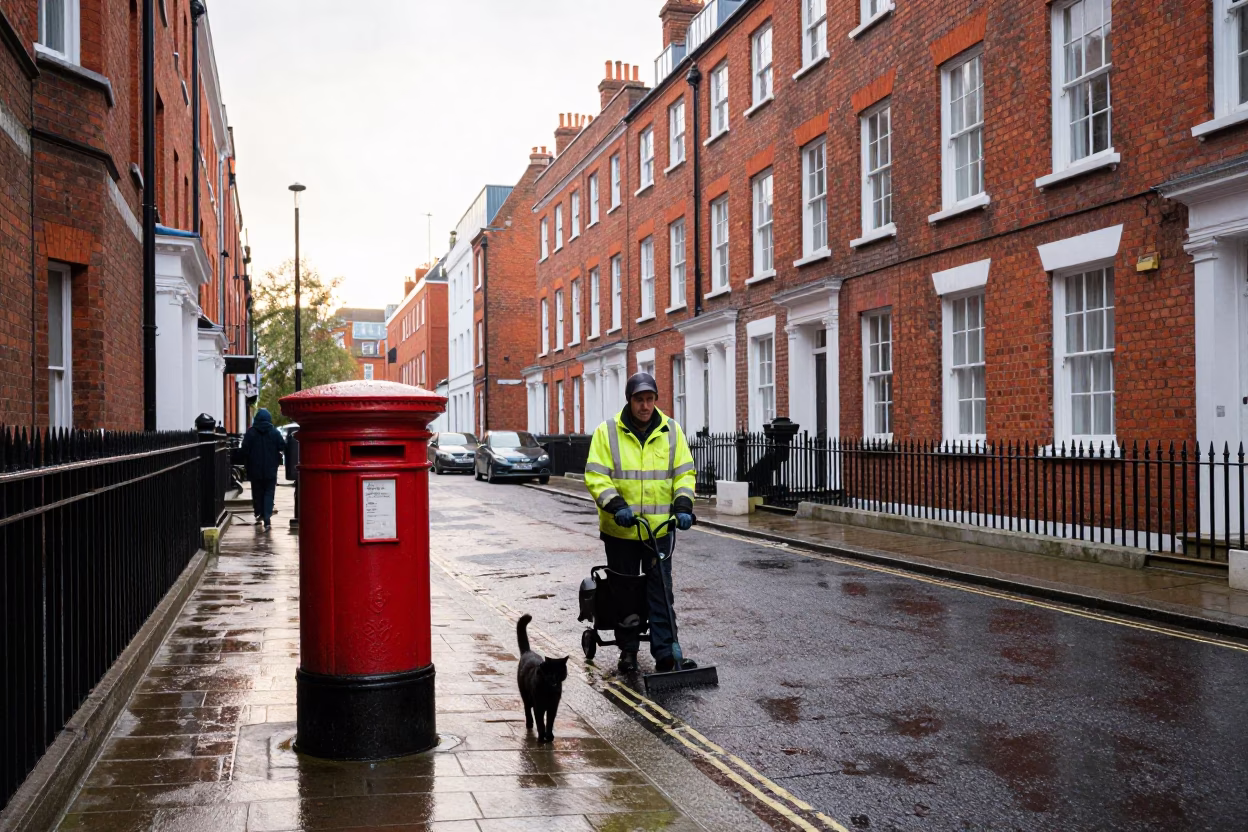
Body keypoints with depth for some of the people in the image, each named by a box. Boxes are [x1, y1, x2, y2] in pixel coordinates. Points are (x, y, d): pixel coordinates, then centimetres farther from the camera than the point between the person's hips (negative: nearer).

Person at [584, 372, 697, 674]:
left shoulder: (671, 431, 4)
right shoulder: (607, 432, -4)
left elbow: (684, 472, 7)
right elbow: (595, 476, -7)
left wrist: (682, 506, -8)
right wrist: (615, 505, -21)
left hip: (660, 527, 1)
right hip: (620, 529, -1)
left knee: (661, 592, 0)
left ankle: (665, 655, 1)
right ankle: (627, 651, 23)